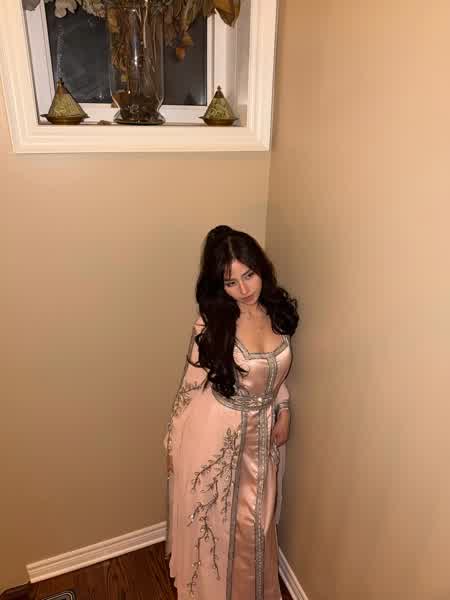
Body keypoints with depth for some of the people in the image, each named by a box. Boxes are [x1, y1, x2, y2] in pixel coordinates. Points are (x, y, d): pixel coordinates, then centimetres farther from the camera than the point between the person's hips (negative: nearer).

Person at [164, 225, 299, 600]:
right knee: (210, 518, 19)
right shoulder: (212, 322, -21)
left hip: (259, 433, 4)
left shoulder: (278, 311, -7)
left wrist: (283, 413, 4)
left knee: (253, 520, 23)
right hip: (213, 432, -4)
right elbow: (192, 385, -11)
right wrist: (174, 442, -5)